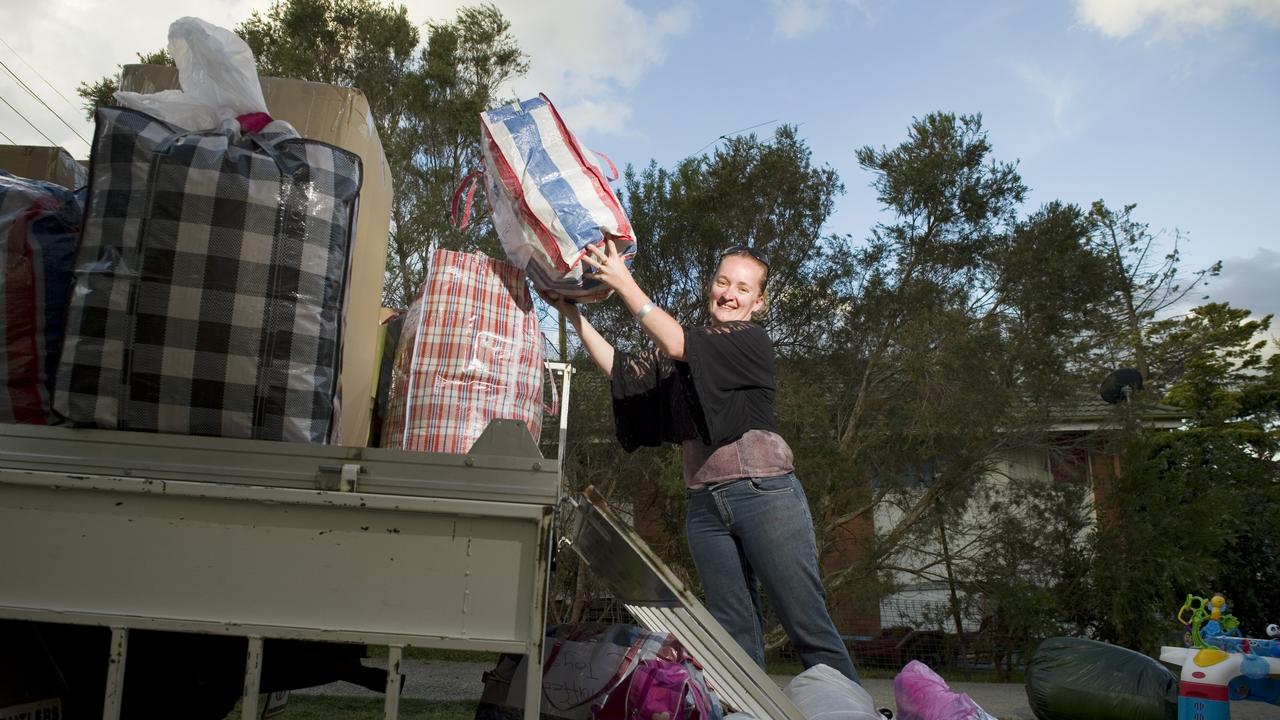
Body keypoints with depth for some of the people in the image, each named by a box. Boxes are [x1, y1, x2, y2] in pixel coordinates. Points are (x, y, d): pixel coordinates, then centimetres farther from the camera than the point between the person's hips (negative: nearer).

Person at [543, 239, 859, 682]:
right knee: (736, 635, 3)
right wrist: (572, 313, 6)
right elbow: (619, 368, 11)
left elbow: (677, 345, -13)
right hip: (705, 504, 5)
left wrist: (625, 285, -16)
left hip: (764, 492, -5)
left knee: (809, 627, -4)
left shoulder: (753, 342, 0)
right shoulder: (681, 352, 19)